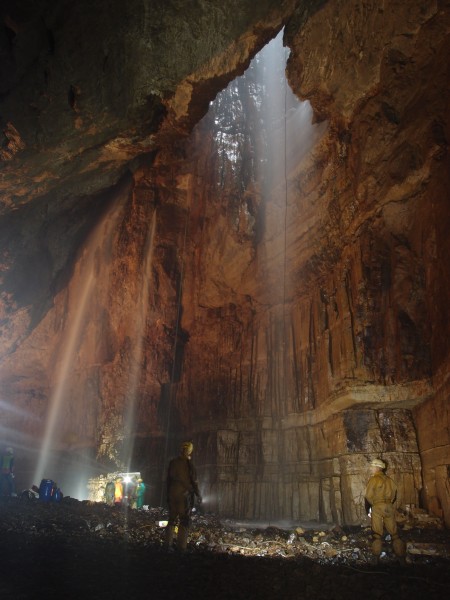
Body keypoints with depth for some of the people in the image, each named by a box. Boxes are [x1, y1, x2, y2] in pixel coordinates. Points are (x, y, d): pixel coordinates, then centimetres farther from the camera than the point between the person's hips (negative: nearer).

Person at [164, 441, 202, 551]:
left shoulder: (172, 463, 3)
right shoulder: (189, 464, -13)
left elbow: (168, 479, 10)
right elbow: (194, 481, -9)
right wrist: (198, 495, 3)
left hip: (172, 495, 5)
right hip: (185, 496, -5)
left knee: (172, 520, 14)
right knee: (184, 522, 1)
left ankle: (168, 544, 15)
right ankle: (181, 546, 0)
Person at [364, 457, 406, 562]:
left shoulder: (373, 479, -6)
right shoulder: (389, 479, 10)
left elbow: (368, 495, -8)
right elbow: (394, 494, 13)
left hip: (377, 507, -4)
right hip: (389, 507, 4)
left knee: (377, 534, 3)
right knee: (394, 533, 7)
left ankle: (376, 559, 5)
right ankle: (401, 558, 7)